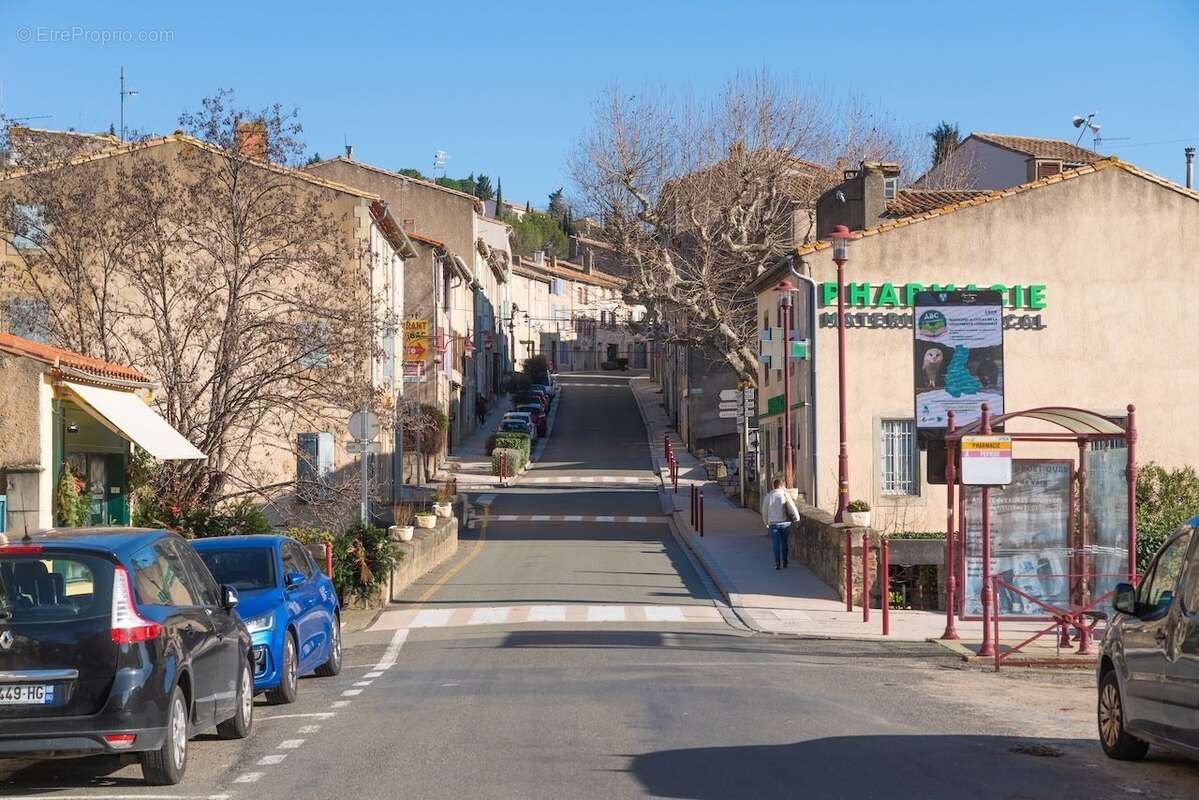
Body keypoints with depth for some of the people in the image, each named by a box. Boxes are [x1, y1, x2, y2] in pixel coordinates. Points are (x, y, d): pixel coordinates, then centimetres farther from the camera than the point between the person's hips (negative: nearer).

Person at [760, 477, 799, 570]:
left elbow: (764, 511, 10)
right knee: (784, 544, 12)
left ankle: (777, 564, -1)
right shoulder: (785, 494, -7)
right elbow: (792, 507, -9)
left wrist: (766, 522, 25)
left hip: (773, 523, 1)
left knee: (776, 544, 4)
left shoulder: (768, 497, 2)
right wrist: (797, 518, 5)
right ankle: (784, 563, 17)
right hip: (785, 523, -1)